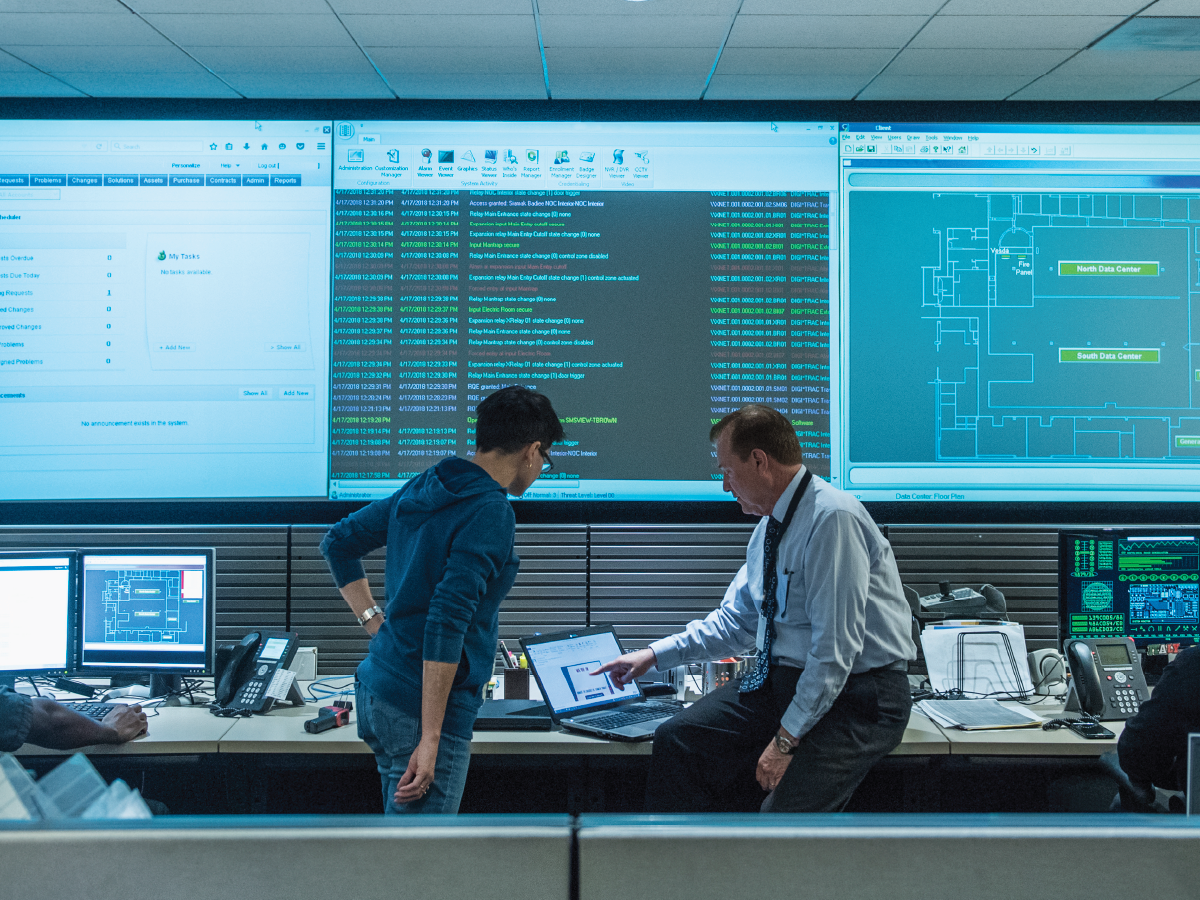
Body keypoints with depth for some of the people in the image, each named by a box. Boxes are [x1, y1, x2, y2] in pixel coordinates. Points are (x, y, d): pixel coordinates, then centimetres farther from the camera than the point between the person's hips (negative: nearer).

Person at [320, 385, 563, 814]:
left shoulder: (420, 488, 9)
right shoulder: (491, 513, -17)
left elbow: (337, 542, 18)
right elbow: (448, 621, -24)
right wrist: (430, 738, -23)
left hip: (376, 690, 9)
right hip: (421, 712, -9)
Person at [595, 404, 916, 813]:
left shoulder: (833, 519, -21)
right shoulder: (769, 526, 8)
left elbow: (836, 648, -24)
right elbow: (738, 621, 20)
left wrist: (786, 739, -22)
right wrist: (653, 656, 16)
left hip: (856, 693, -8)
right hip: (782, 679, 8)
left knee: (783, 810, -27)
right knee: (677, 738, -5)